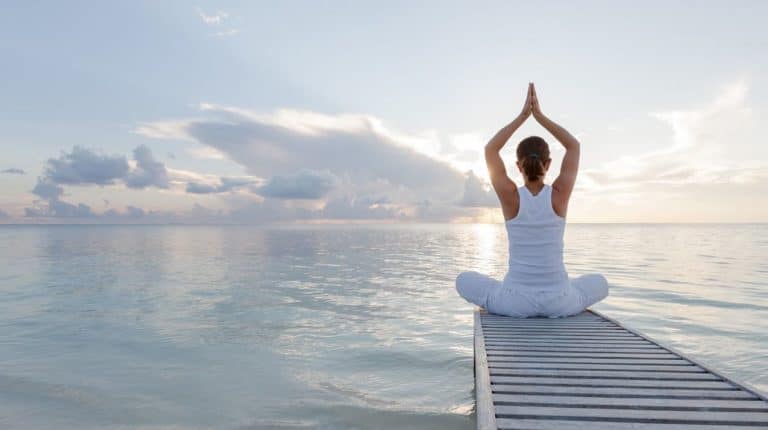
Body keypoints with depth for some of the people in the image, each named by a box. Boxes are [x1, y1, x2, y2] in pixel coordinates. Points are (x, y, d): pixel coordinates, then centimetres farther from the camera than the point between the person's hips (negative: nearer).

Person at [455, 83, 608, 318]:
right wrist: (539, 114, 6)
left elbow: (490, 150, 4)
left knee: (464, 280, 26)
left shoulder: (511, 196, -11)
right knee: (599, 283, 34)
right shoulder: (559, 195, -8)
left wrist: (523, 115, 5)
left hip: (516, 301, -1)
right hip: (558, 302, 2)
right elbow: (574, 146, 8)